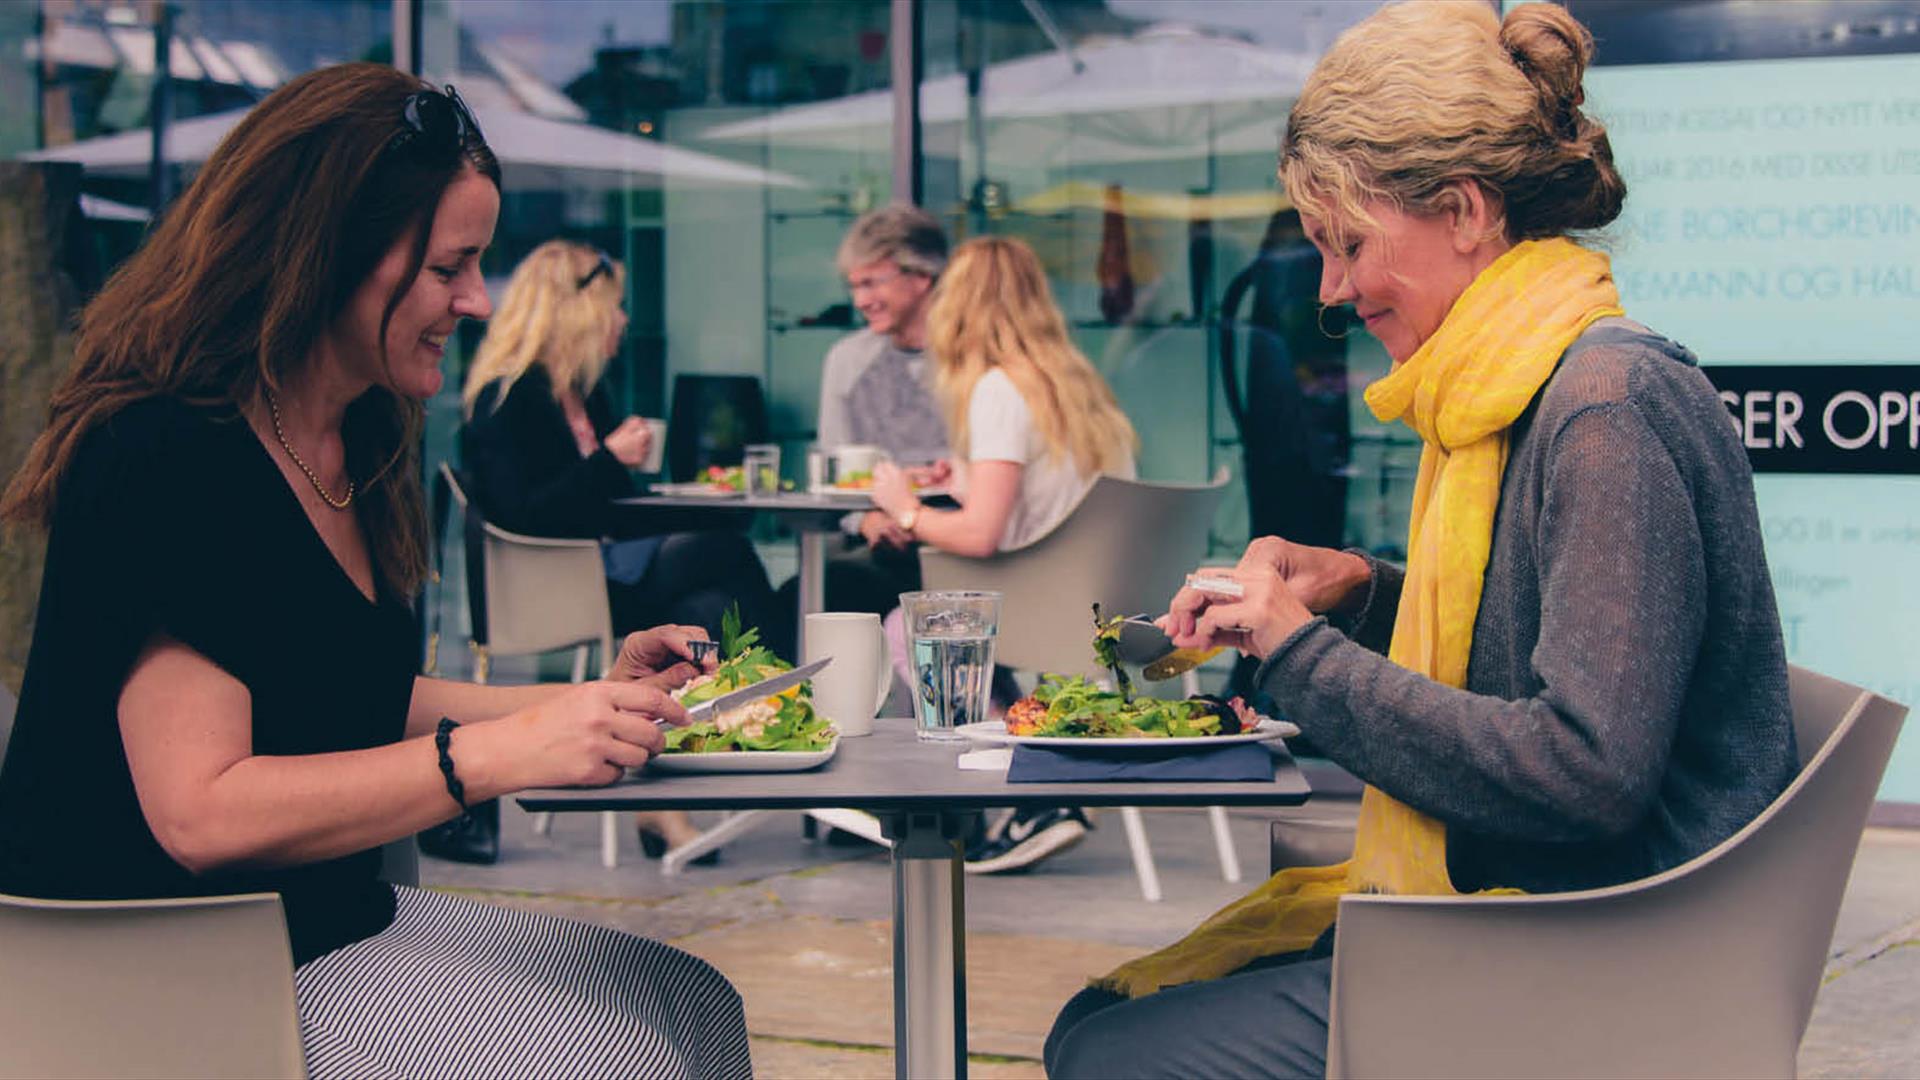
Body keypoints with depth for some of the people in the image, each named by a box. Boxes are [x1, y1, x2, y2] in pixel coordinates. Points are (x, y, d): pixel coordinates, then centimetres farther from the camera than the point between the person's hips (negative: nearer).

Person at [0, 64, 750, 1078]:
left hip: (331, 920, 9)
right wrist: (501, 750, -27)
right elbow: (200, 815, -26)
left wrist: (591, 703, 7)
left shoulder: (346, 444, 9)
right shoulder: (170, 462, -21)